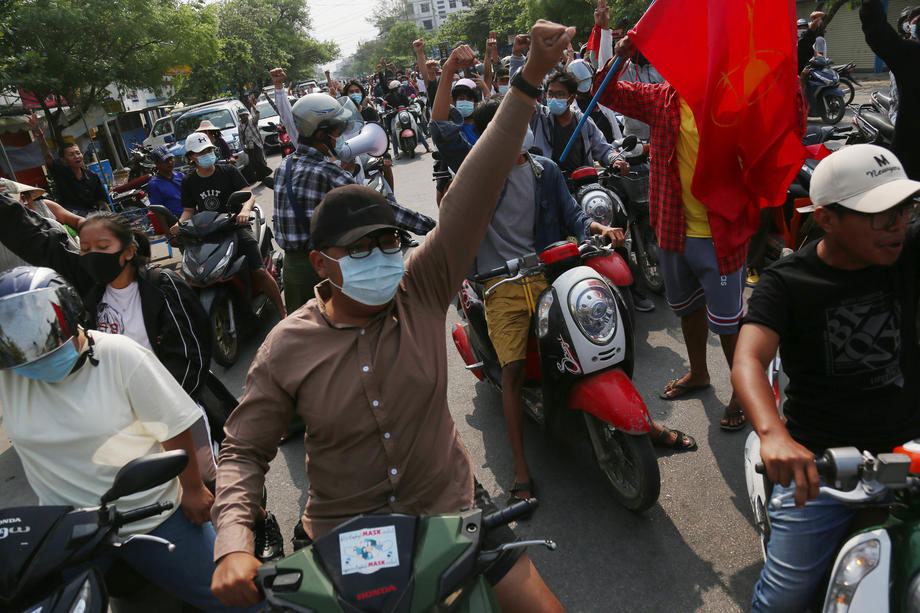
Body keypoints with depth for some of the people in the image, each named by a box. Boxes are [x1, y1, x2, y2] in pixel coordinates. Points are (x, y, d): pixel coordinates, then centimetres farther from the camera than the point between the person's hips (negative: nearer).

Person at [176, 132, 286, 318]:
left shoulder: (228, 171, 2)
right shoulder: (189, 182, 12)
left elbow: (249, 194, -7)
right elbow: (188, 210, 16)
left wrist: (245, 209, -30)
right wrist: (180, 224, -7)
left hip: (236, 226, -3)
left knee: (259, 272, -19)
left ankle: (282, 312, -9)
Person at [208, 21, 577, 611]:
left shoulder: (422, 290, -13)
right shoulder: (287, 346, -12)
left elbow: (472, 196, -24)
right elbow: (244, 450, -3)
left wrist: (529, 80, -31)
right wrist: (233, 544, -19)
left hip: (449, 506, 0)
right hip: (341, 536, 1)